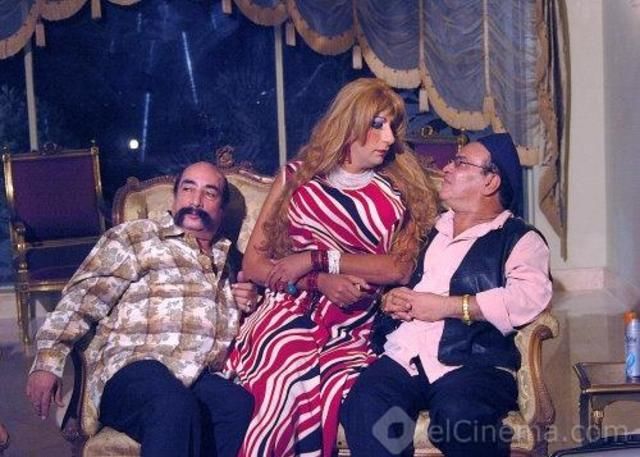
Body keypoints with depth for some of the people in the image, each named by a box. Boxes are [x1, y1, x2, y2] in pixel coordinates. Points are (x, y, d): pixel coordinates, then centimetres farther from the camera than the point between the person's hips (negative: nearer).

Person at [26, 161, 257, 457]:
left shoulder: (228, 260, 29)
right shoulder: (136, 236, 14)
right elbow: (84, 298, 5)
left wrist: (250, 304, 14)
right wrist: (48, 360, -8)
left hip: (203, 376, 4)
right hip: (132, 367, -4)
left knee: (242, 406, -32)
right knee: (176, 408, -39)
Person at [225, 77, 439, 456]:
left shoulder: (399, 193, 14)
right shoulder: (298, 177, 13)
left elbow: (400, 268, -3)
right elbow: (253, 263, 7)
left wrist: (318, 259, -10)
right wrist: (320, 281, -9)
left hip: (351, 330, 1)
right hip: (290, 315, 0)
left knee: (329, 400, -33)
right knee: (286, 391, -33)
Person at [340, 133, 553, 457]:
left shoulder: (519, 239, 8)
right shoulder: (430, 229, 27)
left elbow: (530, 296, -10)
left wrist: (446, 305, -10)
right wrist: (390, 299, 5)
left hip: (474, 361, -3)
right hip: (405, 355, 4)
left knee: (459, 416, -36)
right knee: (363, 407, -29)